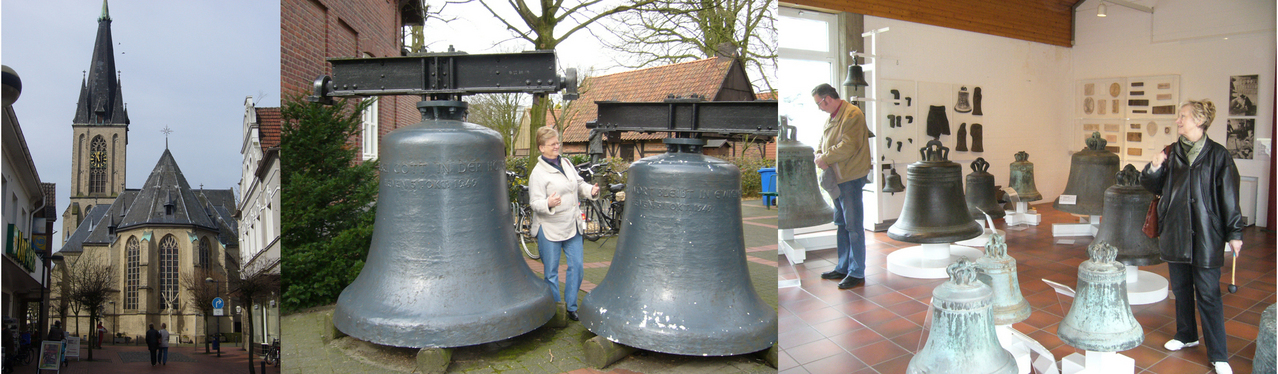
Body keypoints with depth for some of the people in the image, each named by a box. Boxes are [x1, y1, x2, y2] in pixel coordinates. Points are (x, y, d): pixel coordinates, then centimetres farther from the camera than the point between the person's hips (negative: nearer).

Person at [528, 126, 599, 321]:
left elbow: (579, 184, 20)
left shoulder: (566, 163, 9)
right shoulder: (538, 172, -11)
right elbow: (535, 202, -16)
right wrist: (548, 204, -37)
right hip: (550, 229, -6)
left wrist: (590, 190, -1)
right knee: (551, 272, 4)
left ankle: (571, 307, 23)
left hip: (572, 225, 6)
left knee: (576, 266, 9)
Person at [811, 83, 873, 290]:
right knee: (841, 224, 16)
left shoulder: (852, 114, -15)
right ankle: (843, 268, 27)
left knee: (853, 226, -5)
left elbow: (848, 146, -23)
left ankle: (857, 273, 3)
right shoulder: (831, 116, 15)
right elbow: (822, 142, 17)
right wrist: (819, 157, -4)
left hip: (851, 178, -10)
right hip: (837, 178, 10)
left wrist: (825, 158, -16)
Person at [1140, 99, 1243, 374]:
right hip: (1175, 233, 5)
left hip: (1205, 235, -4)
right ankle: (1186, 335, 34)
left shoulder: (1218, 155, -6)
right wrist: (1153, 169, -8)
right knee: (1181, 288, 17)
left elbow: (1229, 197, -5)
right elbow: (1154, 187, 13)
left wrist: (1234, 233, -5)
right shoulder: (1171, 153, 5)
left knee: (1208, 294, -3)